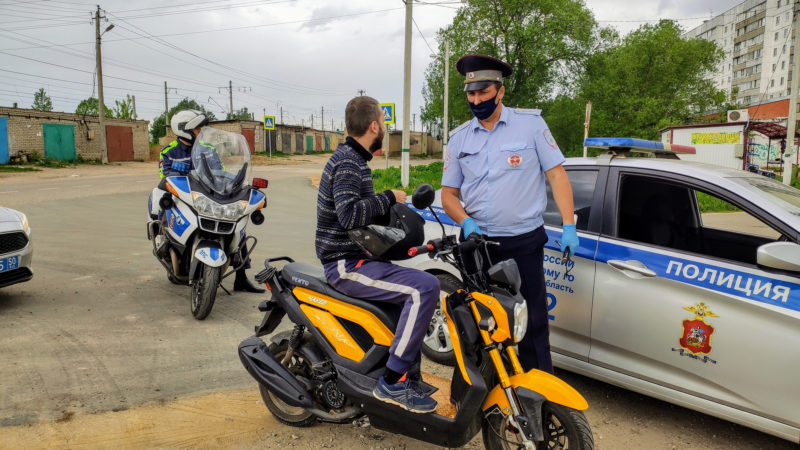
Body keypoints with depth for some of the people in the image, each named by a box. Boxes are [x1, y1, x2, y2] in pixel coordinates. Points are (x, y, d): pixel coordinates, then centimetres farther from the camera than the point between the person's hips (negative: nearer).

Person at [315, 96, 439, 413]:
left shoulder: (351, 158, 18)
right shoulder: (347, 163, -15)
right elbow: (349, 214, -30)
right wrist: (389, 197, -18)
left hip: (355, 258, 11)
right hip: (346, 265, -11)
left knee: (415, 295, 19)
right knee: (425, 287, -23)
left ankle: (409, 379, 21)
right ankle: (392, 381, -19)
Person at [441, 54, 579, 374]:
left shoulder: (530, 123, -1)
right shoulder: (459, 137, 7)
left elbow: (556, 175, -3)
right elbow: (448, 193, 9)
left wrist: (569, 226, -12)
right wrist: (466, 222, -10)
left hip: (524, 242, -3)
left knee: (533, 322, 3)